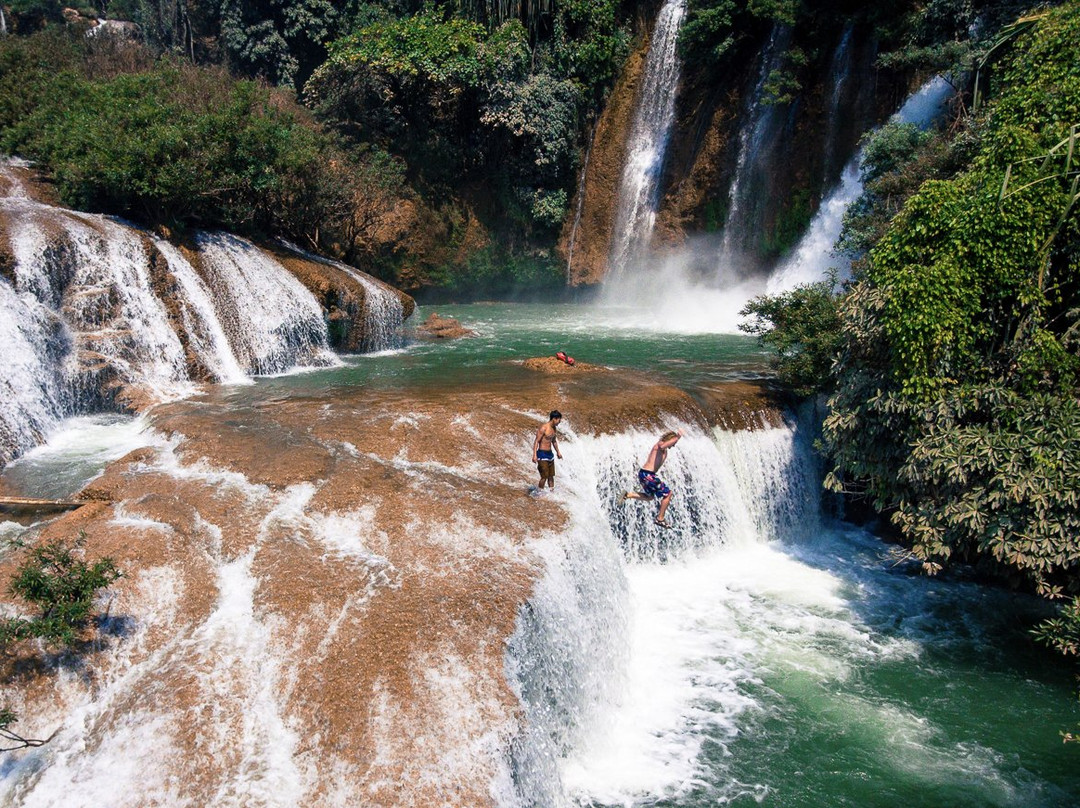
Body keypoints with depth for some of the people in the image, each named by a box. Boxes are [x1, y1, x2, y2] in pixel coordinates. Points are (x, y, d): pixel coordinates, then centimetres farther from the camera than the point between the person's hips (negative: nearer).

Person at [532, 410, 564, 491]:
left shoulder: (555, 429, 8)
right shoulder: (543, 428, -17)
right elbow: (536, 441, -17)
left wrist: (558, 452, 31)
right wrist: (534, 455, -23)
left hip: (550, 454, 8)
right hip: (542, 454, -8)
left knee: (551, 476, 12)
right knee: (544, 477, -7)